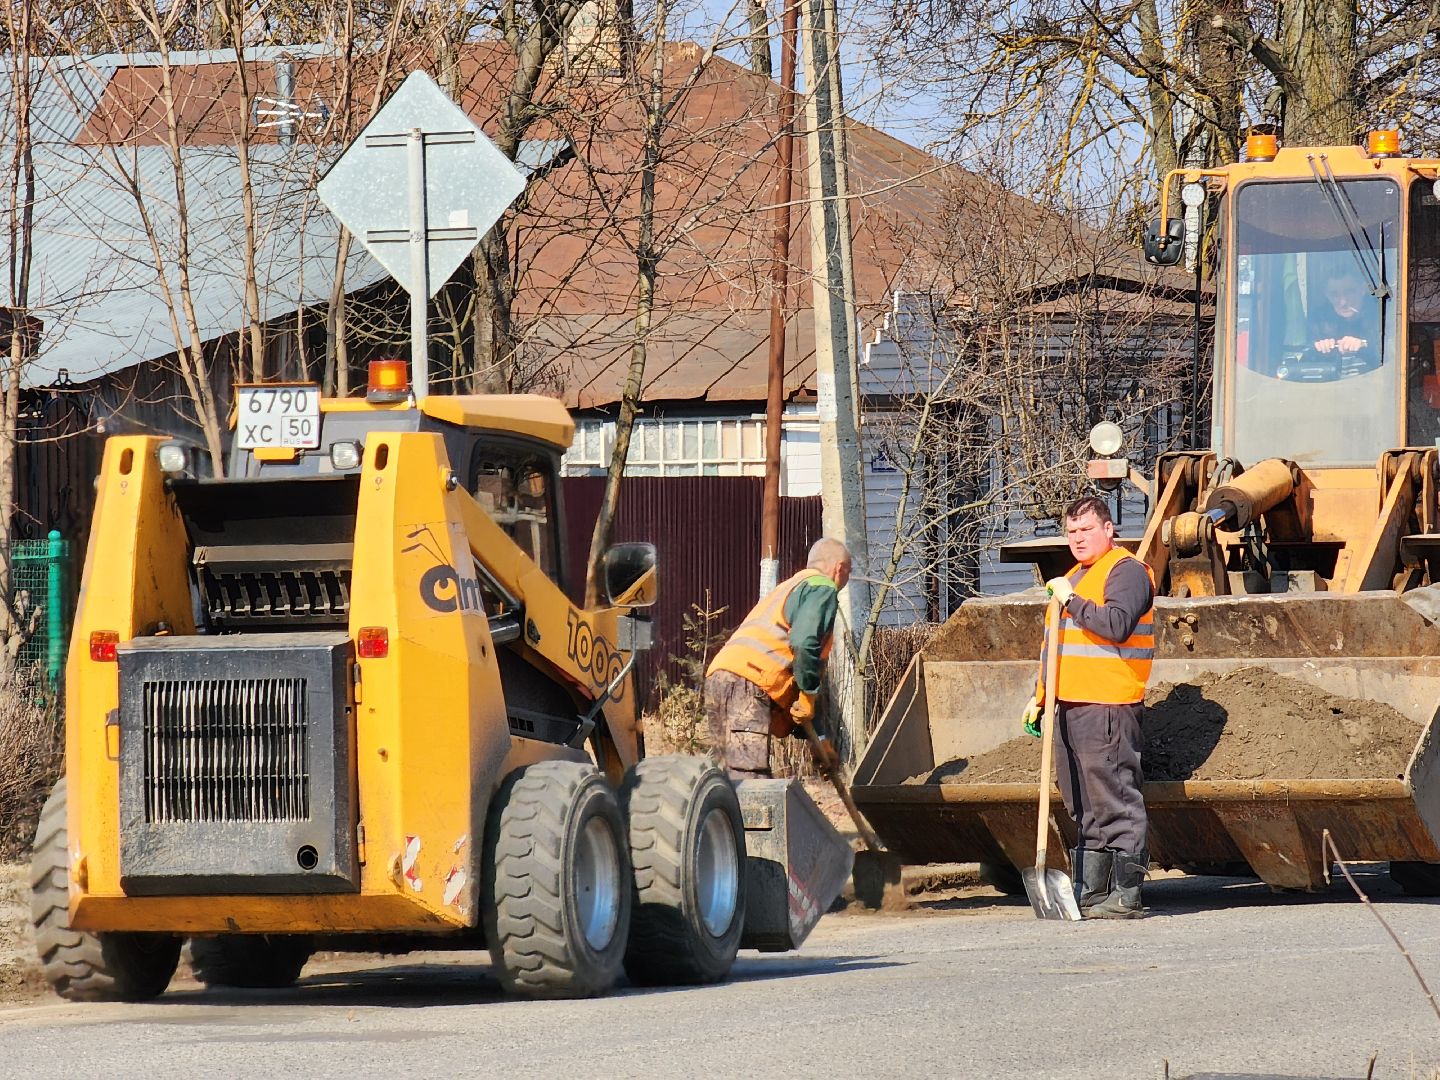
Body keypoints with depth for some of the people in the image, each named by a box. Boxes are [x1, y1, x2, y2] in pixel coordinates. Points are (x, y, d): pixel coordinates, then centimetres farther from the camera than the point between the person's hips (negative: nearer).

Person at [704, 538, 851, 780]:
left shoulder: (789, 588, 35)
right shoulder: (823, 588, 6)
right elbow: (805, 644, -15)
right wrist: (808, 698, -6)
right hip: (747, 682, -9)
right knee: (750, 781, -18)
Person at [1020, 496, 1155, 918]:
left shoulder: (1126, 571, -6)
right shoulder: (1075, 576, 24)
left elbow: (1116, 625, -23)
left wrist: (1071, 600, -14)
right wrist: (1041, 696, 27)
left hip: (1107, 708, -10)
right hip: (1068, 707, 10)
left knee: (1116, 802, -10)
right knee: (1085, 809, 11)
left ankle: (1126, 895, -10)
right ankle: (1091, 893, 14)